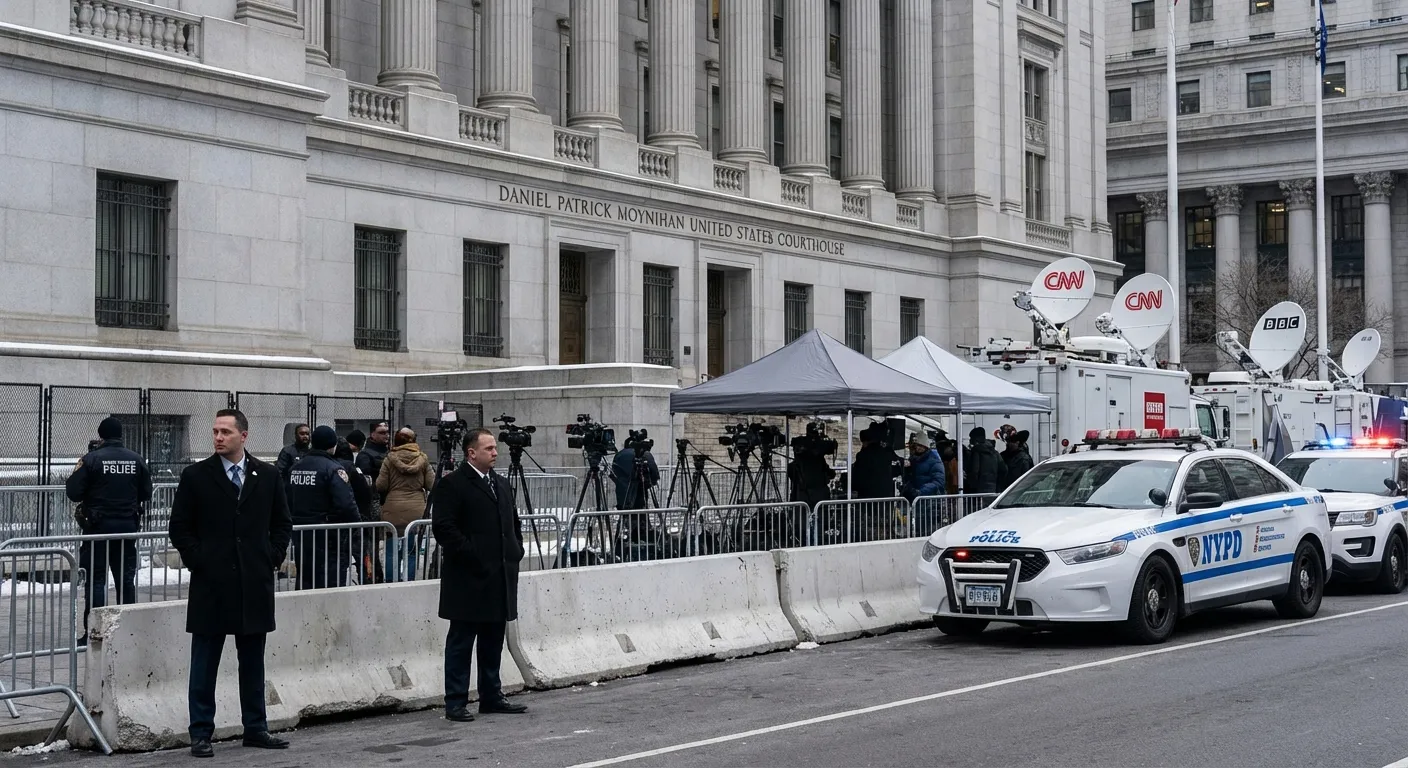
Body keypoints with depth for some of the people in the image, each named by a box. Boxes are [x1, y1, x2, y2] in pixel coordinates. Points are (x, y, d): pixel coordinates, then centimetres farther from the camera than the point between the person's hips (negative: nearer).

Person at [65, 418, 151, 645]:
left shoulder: (91, 459, -9)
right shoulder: (136, 460, 1)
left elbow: (73, 492, -9)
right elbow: (146, 493, 5)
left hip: (99, 524, -3)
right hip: (128, 524, 3)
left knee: (96, 579, 0)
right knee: (126, 579, 11)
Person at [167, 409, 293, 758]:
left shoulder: (267, 475, 6)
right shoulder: (196, 476, -1)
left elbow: (282, 523, 13)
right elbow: (180, 527, 2)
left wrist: (273, 558, 2)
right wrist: (197, 561, -7)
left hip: (255, 584, 2)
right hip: (210, 585, -2)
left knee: (253, 661, 11)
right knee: (204, 664, 3)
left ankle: (255, 728, 19)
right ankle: (201, 734, 8)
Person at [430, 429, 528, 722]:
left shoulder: (501, 484, 17)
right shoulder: (451, 485, -8)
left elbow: (514, 523, 27)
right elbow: (443, 528, -16)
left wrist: (516, 552, 11)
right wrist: (472, 555, -18)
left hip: (501, 578, 8)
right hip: (469, 580, -8)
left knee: (493, 641, 13)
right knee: (461, 642, -2)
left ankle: (491, 697, 22)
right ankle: (455, 703, 2)